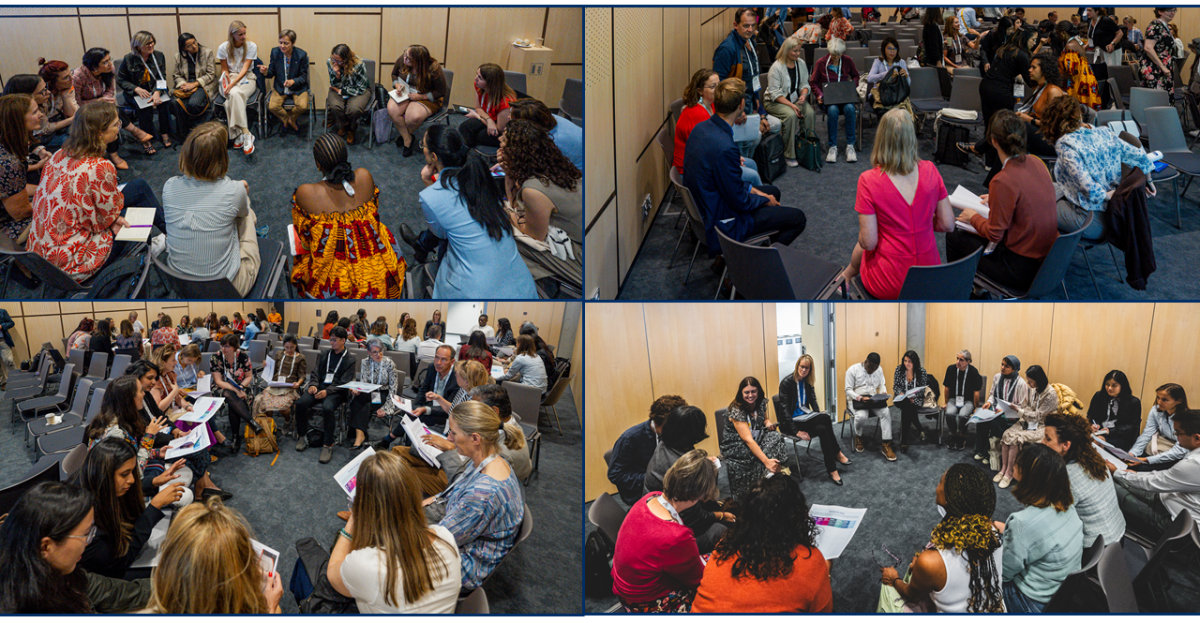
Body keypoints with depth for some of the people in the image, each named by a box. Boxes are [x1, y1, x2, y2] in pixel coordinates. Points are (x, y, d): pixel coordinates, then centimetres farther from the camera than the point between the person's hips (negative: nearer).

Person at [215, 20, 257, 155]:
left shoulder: (251, 46, -4)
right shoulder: (223, 47, 1)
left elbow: (245, 69, -10)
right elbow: (224, 69, 9)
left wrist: (233, 84, -23)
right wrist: (228, 82, -12)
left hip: (246, 79, -1)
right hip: (230, 78, 2)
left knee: (234, 95, -36)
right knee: (233, 95, -35)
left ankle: (238, 135, -35)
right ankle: (246, 134, -36)